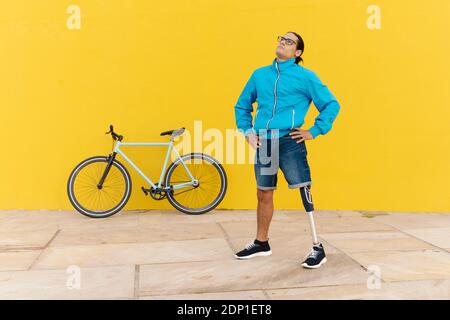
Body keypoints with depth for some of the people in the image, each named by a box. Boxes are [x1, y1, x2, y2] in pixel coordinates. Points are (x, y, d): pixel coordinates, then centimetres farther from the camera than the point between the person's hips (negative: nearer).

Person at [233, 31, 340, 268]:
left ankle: (318, 248, 2)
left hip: (290, 142, -4)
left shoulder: (306, 77, 2)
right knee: (263, 194, 14)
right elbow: (242, 105, 23)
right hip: (263, 144, 5)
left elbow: (331, 105, 3)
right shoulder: (259, 75, 14)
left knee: (305, 192, -9)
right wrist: (247, 131, 10)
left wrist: (314, 131, -5)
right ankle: (261, 243, 30)